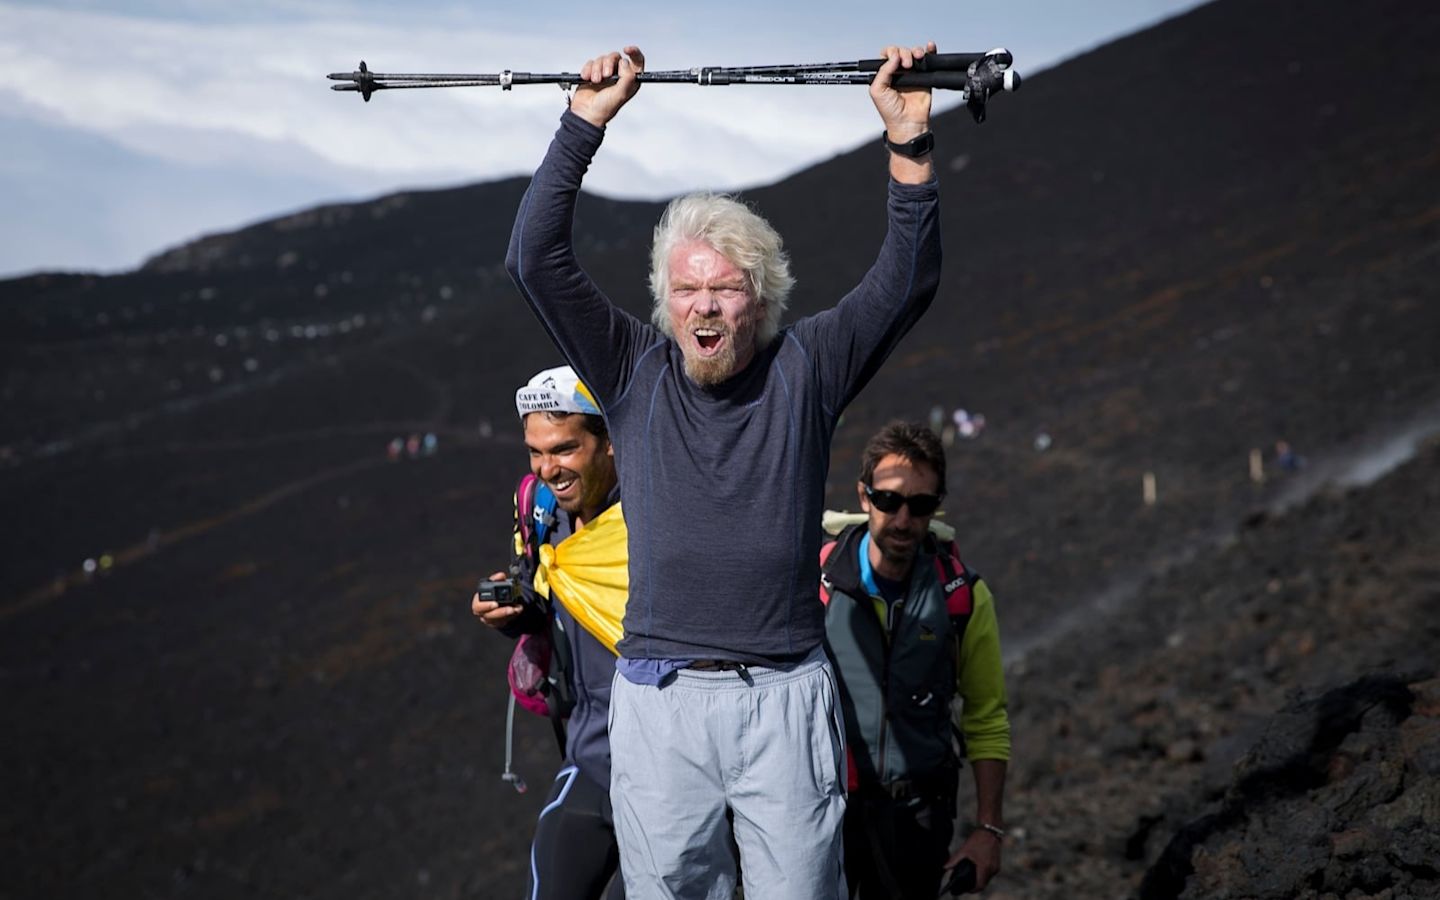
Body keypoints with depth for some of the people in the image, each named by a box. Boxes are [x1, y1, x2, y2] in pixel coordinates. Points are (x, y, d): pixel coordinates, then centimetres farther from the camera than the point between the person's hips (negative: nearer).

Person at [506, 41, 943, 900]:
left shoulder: (804, 373, 7)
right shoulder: (637, 375, 8)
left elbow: (907, 280, 0)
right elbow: (538, 259, 1)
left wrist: (910, 141, -9)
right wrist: (585, 123, -3)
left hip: (786, 699, -1)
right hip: (661, 700, 1)